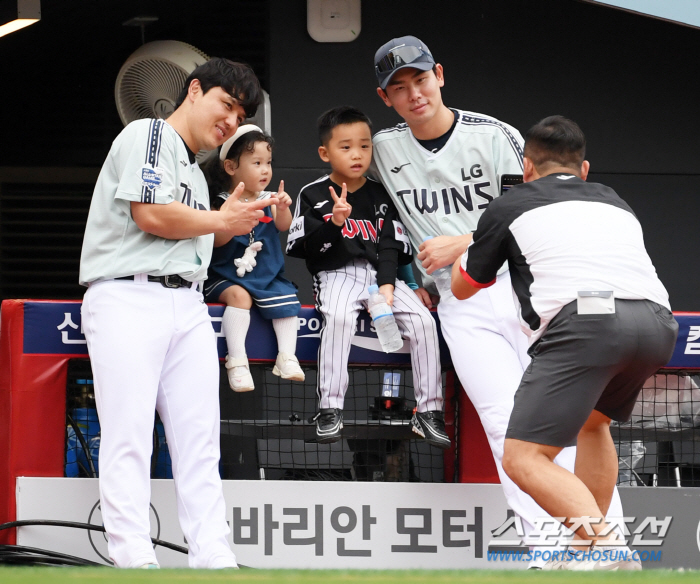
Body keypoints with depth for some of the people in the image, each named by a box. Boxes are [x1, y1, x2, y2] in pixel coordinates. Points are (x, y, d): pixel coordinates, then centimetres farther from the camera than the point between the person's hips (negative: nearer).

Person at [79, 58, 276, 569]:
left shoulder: (196, 176, 27)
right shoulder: (148, 136, 0)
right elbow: (151, 216, -11)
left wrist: (231, 218, 12)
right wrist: (222, 222, 1)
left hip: (187, 306, 9)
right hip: (129, 297, -8)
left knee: (200, 443, 1)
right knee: (128, 439, -11)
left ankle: (214, 559, -1)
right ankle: (134, 561, -15)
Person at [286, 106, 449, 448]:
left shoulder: (380, 197, 11)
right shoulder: (313, 196, 3)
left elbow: (390, 247, 5)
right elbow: (303, 248, -4)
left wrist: (387, 285, -12)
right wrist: (334, 223, -19)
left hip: (379, 273, 3)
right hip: (337, 274, -3)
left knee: (423, 320, -19)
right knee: (338, 317, -36)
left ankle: (428, 410, -13)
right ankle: (329, 410, -34)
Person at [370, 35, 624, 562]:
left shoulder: (494, 137, -3)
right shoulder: (386, 148, 7)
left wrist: (463, 244, -14)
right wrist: (424, 281, 20)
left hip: (526, 285, -2)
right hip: (463, 308, 2)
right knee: (507, 423, -15)